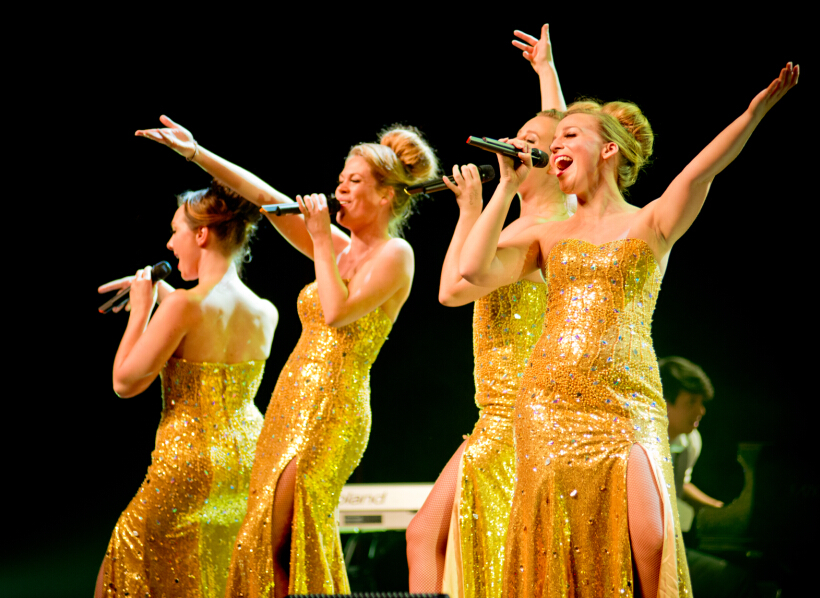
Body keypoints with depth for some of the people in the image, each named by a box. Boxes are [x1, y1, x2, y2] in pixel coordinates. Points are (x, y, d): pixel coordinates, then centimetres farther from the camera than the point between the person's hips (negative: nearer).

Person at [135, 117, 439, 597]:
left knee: (277, 544, -14)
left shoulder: (394, 253, -5)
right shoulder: (340, 248, 16)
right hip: (292, 402, 8)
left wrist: (322, 240, -9)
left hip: (333, 413, -8)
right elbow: (265, 198, 14)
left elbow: (337, 313, -17)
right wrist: (197, 153, 11)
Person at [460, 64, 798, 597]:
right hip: (550, 406, 2)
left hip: (627, 404, -2)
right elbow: (475, 269, 0)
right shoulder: (549, 236, 15)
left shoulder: (651, 224, 9)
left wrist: (756, 110, -25)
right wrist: (509, 184, 7)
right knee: (557, 548, -3)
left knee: (647, 543, -18)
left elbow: (698, 173, -10)